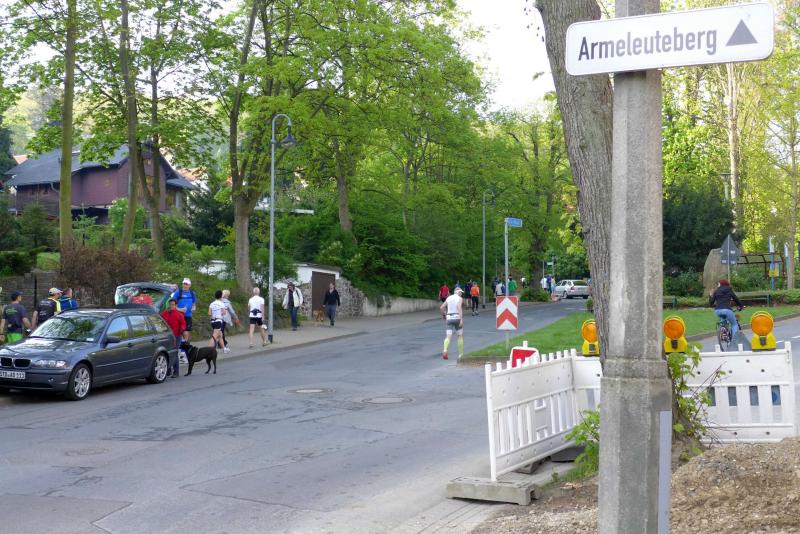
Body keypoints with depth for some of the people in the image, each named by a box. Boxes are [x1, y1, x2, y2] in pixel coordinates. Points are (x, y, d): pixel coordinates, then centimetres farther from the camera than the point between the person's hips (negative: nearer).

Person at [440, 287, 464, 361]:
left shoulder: (448, 298, 12)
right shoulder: (459, 299, -3)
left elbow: (441, 307, 10)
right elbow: (459, 307, -20)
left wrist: (444, 314, 28)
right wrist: (461, 319, -24)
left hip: (449, 318, 3)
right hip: (457, 318, -3)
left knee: (448, 337, -5)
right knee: (460, 336, 13)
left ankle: (445, 351, -31)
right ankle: (460, 354, 17)